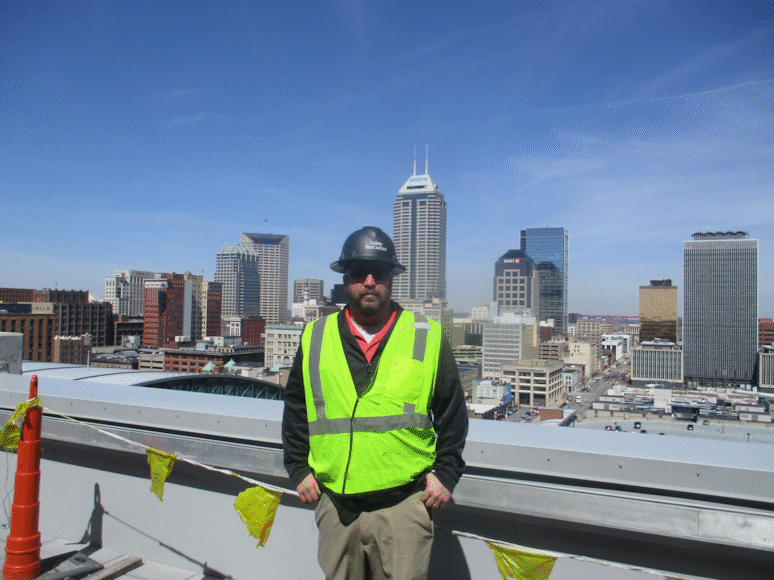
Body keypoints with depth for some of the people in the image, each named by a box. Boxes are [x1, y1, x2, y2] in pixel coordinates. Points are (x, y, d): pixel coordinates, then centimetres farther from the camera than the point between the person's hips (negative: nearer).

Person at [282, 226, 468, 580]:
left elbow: (452, 413, 7)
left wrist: (445, 474, 3)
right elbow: (295, 408, 16)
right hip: (335, 502, 2)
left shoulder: (427, 338, 1)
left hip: (404, 502, -2)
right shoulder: (315, 338, 6)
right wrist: (298, 469, 11)